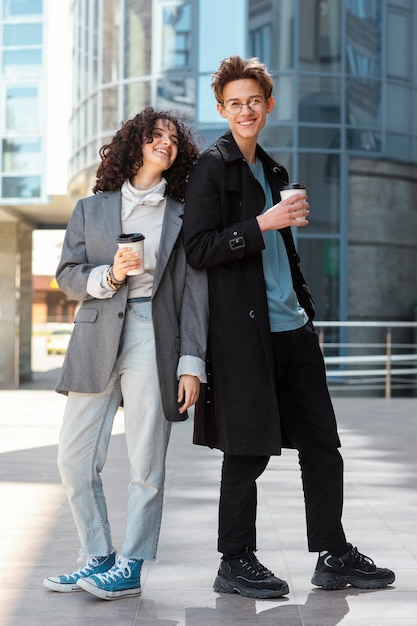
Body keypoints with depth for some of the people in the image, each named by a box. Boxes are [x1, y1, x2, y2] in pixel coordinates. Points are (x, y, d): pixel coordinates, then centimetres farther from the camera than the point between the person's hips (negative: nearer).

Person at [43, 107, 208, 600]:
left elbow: (194, 294, 4)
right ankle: (97, 559, 15)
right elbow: (67, 275, 10)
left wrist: (192, 365, -4)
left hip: (153, 344, -2)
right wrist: (110, 276, -10)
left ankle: (130, 568, 8)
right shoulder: (91, 210, 15)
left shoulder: (183, 217, 10)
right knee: (74, 457, 1)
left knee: (146, 463, -3)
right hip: (96, 343, 2)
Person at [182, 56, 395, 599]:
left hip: (291, 328, 8)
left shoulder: (271, 170, 20)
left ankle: (333, 555, 18)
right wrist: (262, 224, -17)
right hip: (244, 329, -8)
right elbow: (197, 249, -12)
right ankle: (236, 564, 11)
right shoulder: (213, 166, -4)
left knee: (323, 444, 9)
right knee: (248, 451, -2)